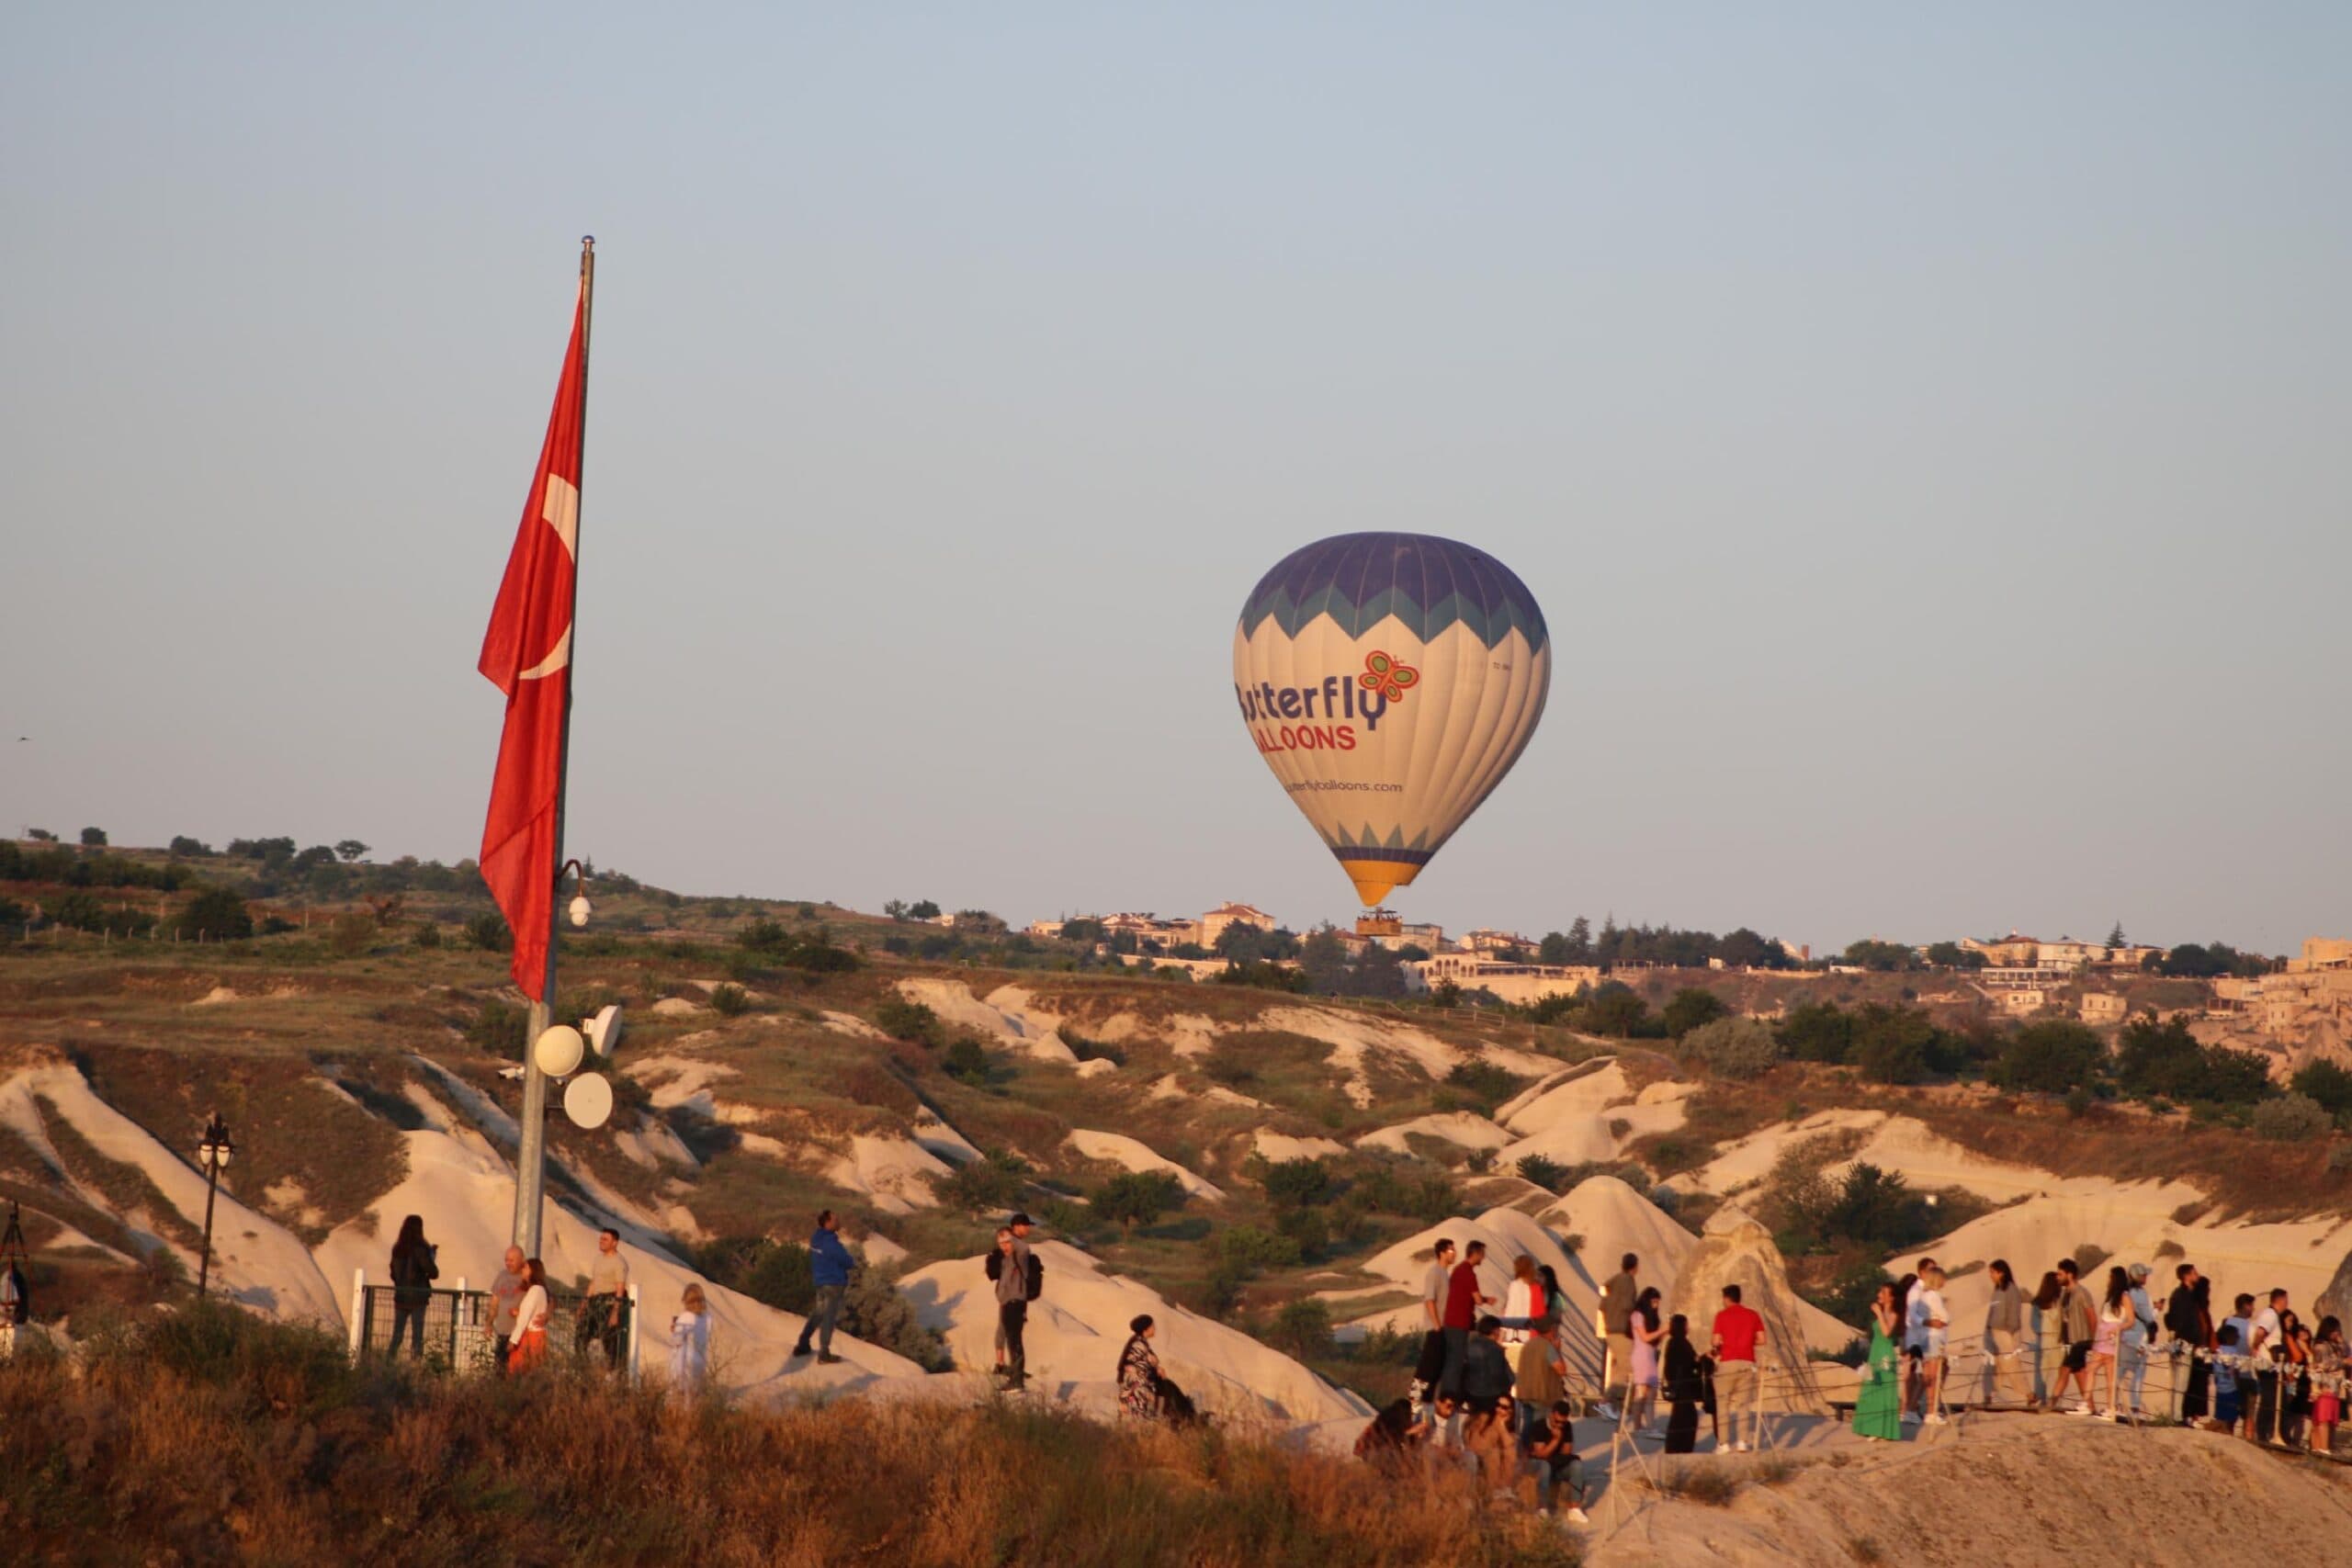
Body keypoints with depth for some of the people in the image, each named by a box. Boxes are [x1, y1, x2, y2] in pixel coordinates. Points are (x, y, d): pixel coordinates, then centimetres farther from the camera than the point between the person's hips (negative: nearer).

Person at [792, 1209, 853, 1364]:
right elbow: (848, 1262, -15)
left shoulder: (816, 1238, 1)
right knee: (829, 1317, 0)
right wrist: (852, 1260, 8)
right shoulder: (831, 1243, -25)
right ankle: (824, 1354, 5)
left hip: (820, 1280, 8)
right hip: (834, 1283, -8)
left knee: (817, 1314, 21)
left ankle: (802, 1346, 27)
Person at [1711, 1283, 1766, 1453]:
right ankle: (1743, 1441, -5)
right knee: (1743, 1403, 6)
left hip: (1727, 1362, -3)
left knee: (1723, 1402, 3)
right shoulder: (1753, 1315, 7)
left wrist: (1717, 1350, 15)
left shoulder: (1722, 1316, -2)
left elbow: (1717, 1341, -6)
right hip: (1747, 1362, 3)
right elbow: (1761, 1340, 3)